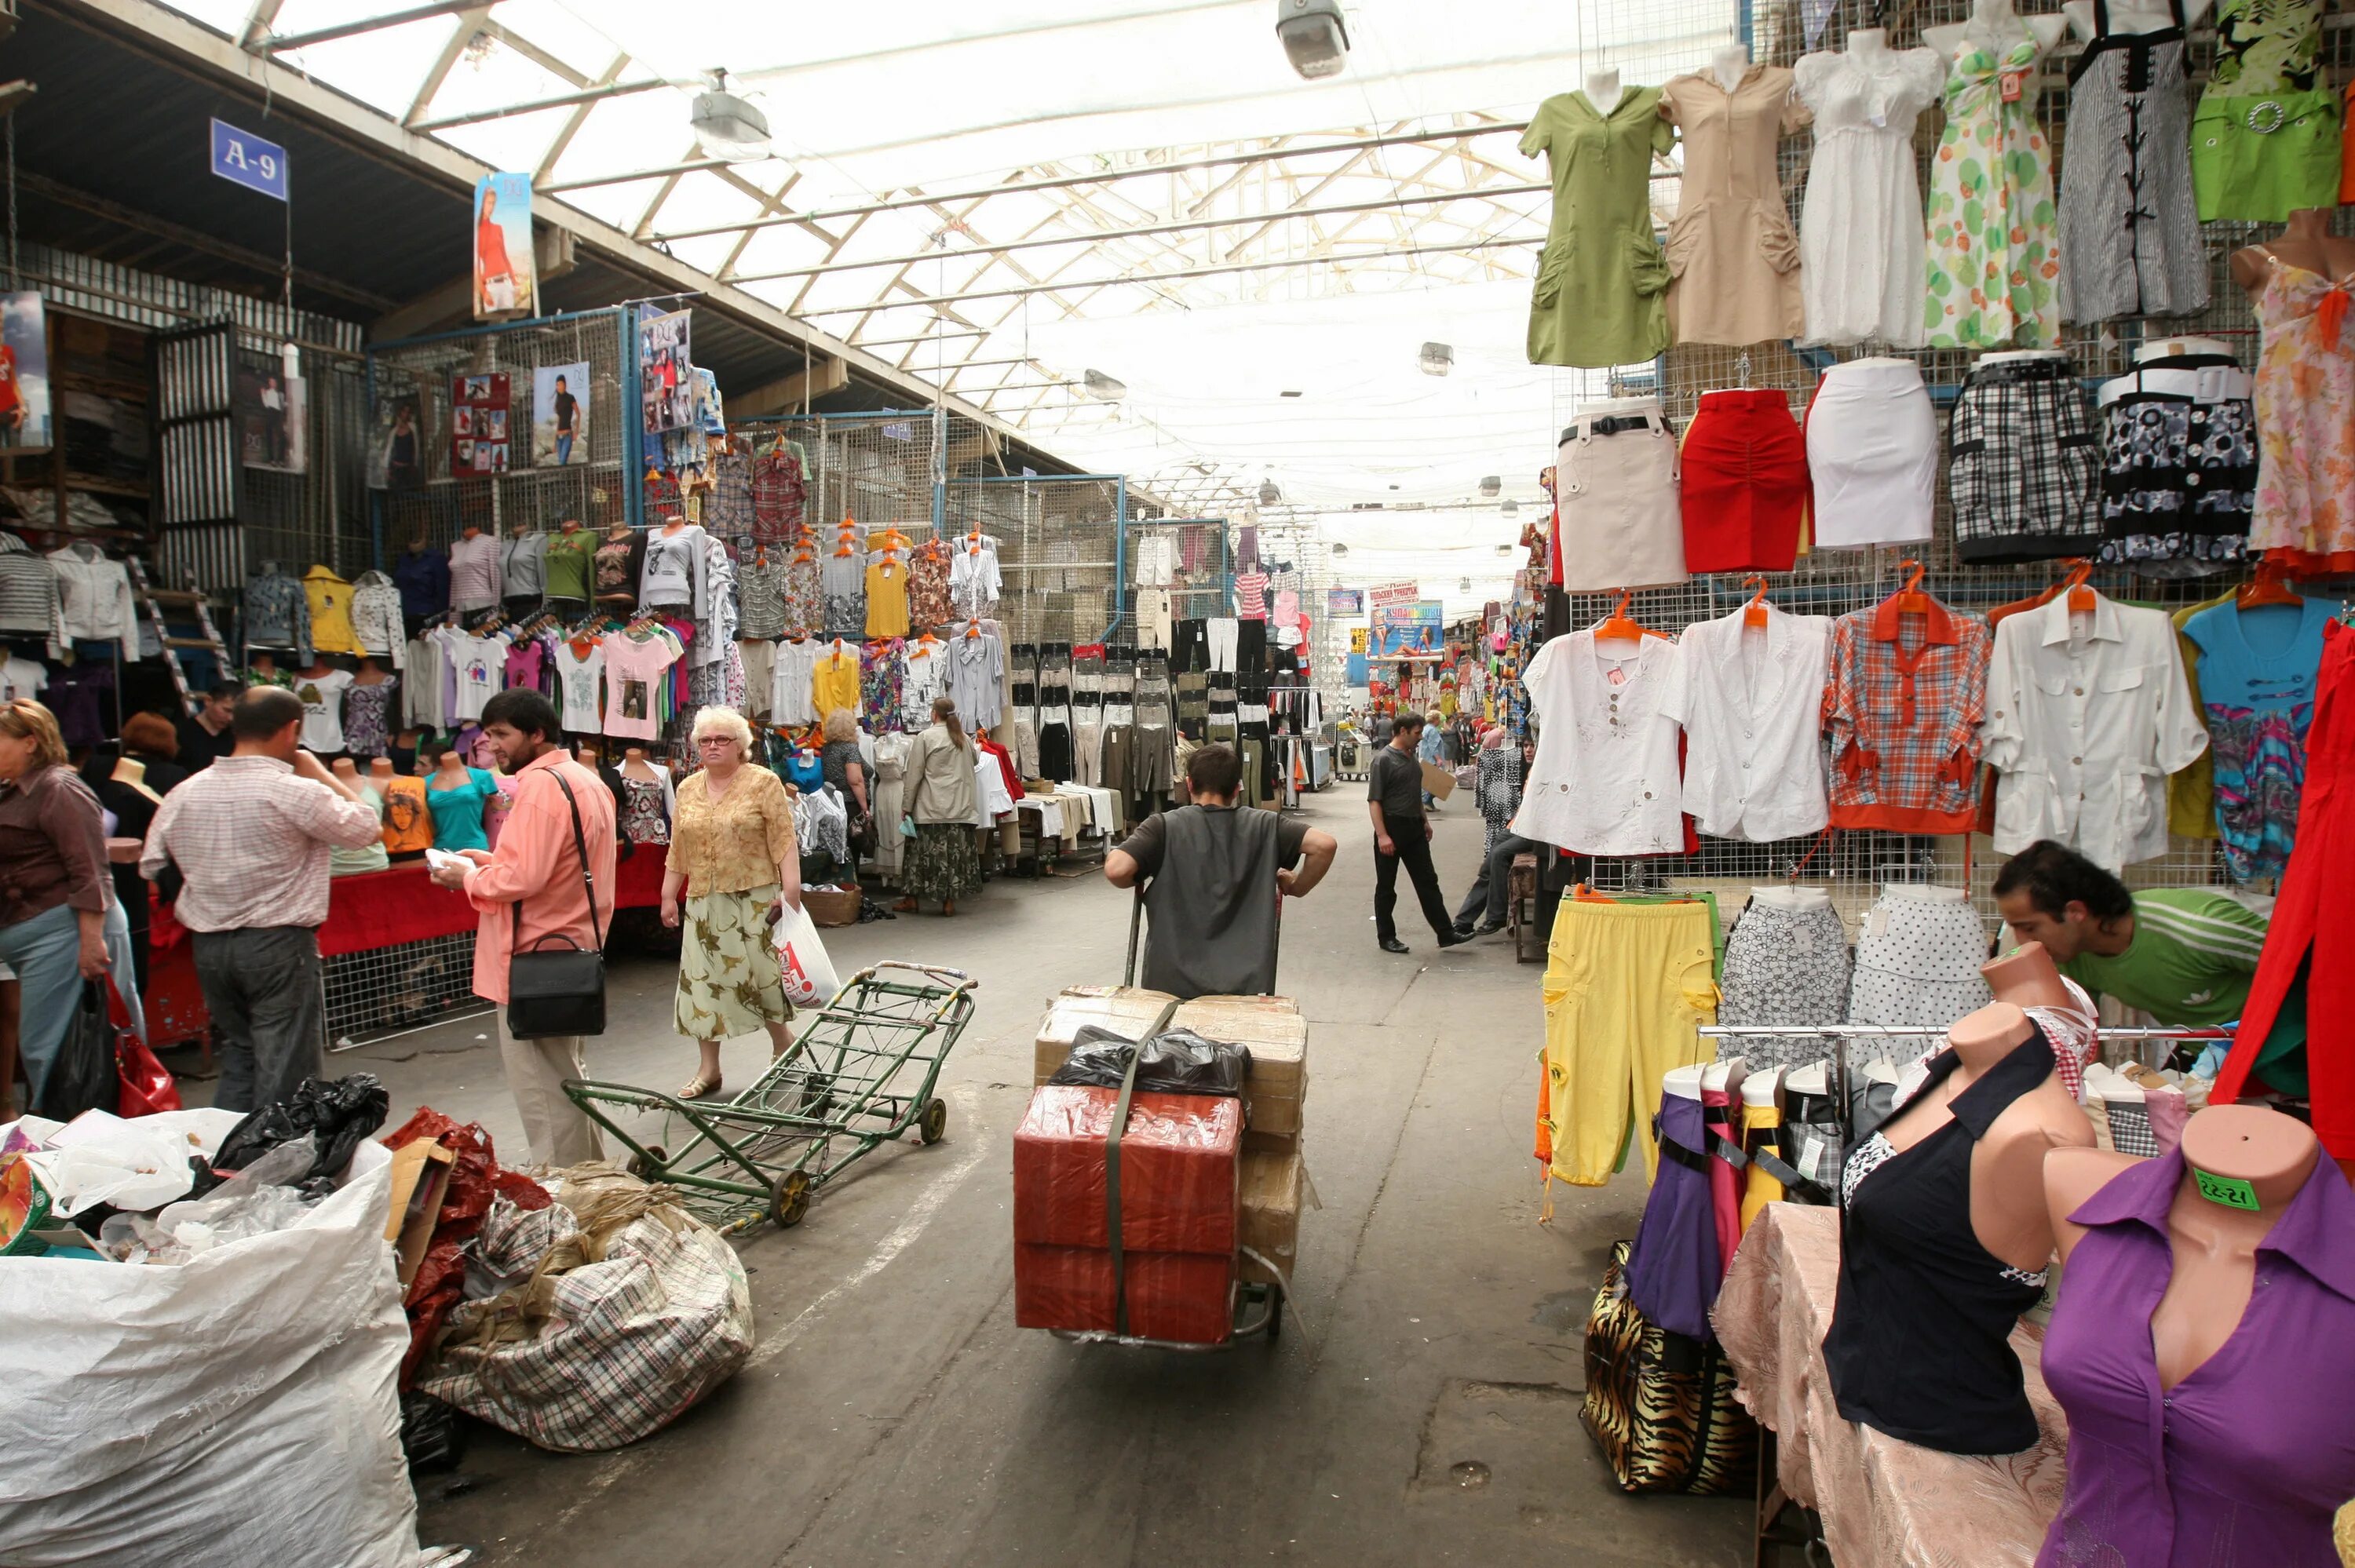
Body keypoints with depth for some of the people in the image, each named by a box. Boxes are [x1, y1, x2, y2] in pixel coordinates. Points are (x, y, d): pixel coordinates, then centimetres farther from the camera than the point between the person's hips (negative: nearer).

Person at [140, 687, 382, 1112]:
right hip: (280, 945, -6)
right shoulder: (297, 792, -15)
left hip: (208, 946, 6)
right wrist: (321, 774, 2)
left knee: (237, 1059, 19)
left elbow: (151, 867, 8)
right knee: (285, 1070, 2)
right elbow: (365, 828, -6)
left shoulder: (183, 793, 3)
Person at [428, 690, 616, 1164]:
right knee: (568, 1075, 21)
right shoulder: (586, 781, 13)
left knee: (541, 1088, -2)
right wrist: (492, 860, 14)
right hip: (576, 947, 10)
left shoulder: (541, 784, -18)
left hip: (537, 956, -10)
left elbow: (522, 878, -25)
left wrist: (468, 878, -7)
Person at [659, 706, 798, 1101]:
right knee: (703, 979, 4)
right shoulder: (688, 788, 11)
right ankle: (708, 1068, 13)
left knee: (762, 972, 2)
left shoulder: (764, 783, -3)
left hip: (754, 899, -4)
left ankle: (783, 1040, 27)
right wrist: (668, 896, 12)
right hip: (704, 902, 5)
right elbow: (677, 849, 14)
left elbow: (784, 842, -8)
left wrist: (790, 890, -15)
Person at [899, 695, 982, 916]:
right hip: (960, 807, 4)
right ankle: (950, 901, 6)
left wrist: (907, 806, 0)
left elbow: (914, 775, -6)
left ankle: (912, 898, 14)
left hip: (931, 807, -4)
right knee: (955, 851, 4)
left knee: (924, 851, 5)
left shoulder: (925, 738, -6)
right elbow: (975, 762, 28)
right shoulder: (963, 738, 8)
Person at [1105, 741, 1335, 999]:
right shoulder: (1264, 826, 3)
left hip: (1172, 984, -1)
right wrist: (1297, 887, 10)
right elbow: (1324, 844, -6)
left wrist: (1138, 882, 7)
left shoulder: (1164, 826, -3)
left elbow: (1116, 870, -15)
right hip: (1247, 984, 1)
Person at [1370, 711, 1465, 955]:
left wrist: (1425, 821, 22)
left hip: (1414, 828, 8)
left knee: (1428, 882, 9)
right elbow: (1374, 800, -17)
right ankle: (1386, 937, 14)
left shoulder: (1411, 756, 11)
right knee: (1386, 887, 5)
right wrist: (1382, 836, -23)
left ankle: (1445, 933, 12)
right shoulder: (1383, 759, -14)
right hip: (1392, 827, -8)